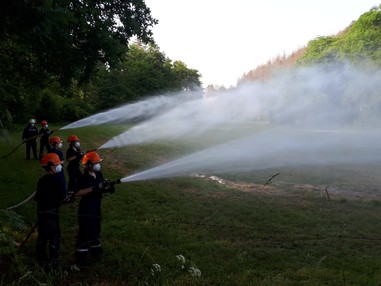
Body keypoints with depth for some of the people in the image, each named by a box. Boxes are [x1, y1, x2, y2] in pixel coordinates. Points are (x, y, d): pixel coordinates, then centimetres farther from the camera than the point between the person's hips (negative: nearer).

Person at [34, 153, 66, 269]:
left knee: (42, 236, 16)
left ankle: (41, 258, 26)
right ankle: (53, 261, 5)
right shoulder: (55, 179, -14)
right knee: (54, 236, 2)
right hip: (51, 212, -7)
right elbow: (62, 196, -13)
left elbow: (37, 197, 7)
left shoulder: (41, 180, 6)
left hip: (41, 211, 7)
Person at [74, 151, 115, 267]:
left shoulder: (99, 174, 4)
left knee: (95, 230, 23)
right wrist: (94, 188, -33)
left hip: (96, 208, 8)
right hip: (86, 210, -8)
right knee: (85, 233, -5)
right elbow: (77, 193, -28)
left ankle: (96, 251, 41)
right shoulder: (84, 178, -19)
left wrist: (108, 187, -8)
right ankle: (80, 259, 4)